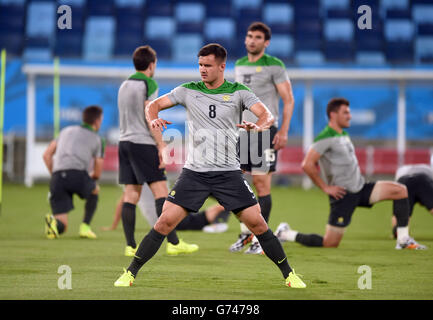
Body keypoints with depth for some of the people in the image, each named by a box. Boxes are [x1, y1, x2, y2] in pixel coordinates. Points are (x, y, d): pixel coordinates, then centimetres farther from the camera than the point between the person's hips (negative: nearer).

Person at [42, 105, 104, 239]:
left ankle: (53, 221, -28)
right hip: (78, 174, -3)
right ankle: (85, 227, 15)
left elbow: (46, 155, 22)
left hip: (57, 179, 3)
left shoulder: (66, 131, 29)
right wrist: (88, 179, 37)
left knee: (61, 227, 8)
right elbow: (97, 173, 15)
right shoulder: (98, 140, 18)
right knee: (94, 191, 33)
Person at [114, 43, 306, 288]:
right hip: (194, 172, 1)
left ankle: (289, 275, 9)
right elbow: (154, 105, 6)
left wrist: (259, 125, -34)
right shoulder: (188, 91, 4)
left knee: (257, 223, -6)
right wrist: (153, 120, -18)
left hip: (229, 173, -1)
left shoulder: (238, 92, 0)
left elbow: (267, 116, -11)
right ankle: (130, 273, 2)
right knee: (165, 222, -9)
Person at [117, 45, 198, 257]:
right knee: (160, 190, -8)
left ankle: (130, 245, 0)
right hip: (143, 143, -8)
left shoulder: (124, 86, 18)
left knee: (131, 193, 4)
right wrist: (161, 145, -11)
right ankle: (173, 243, -12)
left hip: (124, 142, 8)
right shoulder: (148, 84, -6)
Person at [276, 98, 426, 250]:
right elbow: (307, 164, -23)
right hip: (344, 195, -9)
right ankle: (285, 233, 11)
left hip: (360, 188, 9)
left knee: (401, 190, -3)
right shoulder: (326, 138, -15)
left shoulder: (344, 135, 15)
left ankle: (403, 240, -2)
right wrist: (325, 188, -17)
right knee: (330, 244, -7)